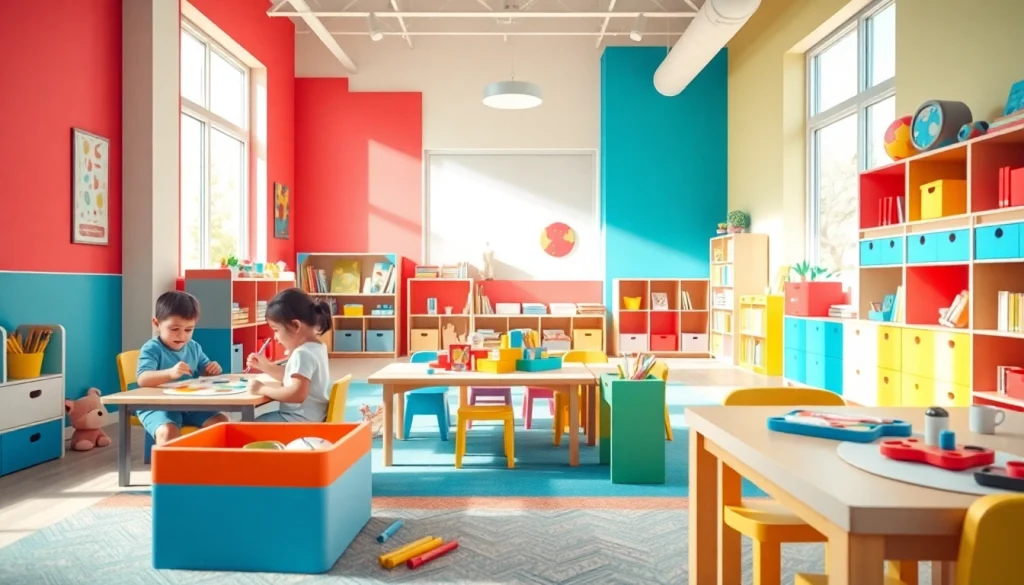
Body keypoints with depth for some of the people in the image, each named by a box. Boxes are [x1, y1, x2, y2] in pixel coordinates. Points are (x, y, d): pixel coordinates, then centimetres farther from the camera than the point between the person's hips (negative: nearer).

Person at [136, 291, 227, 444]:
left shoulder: (194, 347, 8)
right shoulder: (151, 349, -12)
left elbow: (205, 372, 23)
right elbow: (142, 379, -28)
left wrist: (213, 370, -3)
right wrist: (170, 373, -46)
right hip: (158, 407, -6)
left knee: (221, 421, -5)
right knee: (167, 431, -34)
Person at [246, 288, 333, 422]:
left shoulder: (303, 354, -21)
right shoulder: (316, 347, 10)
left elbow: (297, 394, -30)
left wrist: (262, 389, -19)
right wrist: (265, 366, 17)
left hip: (300, 420, -10)